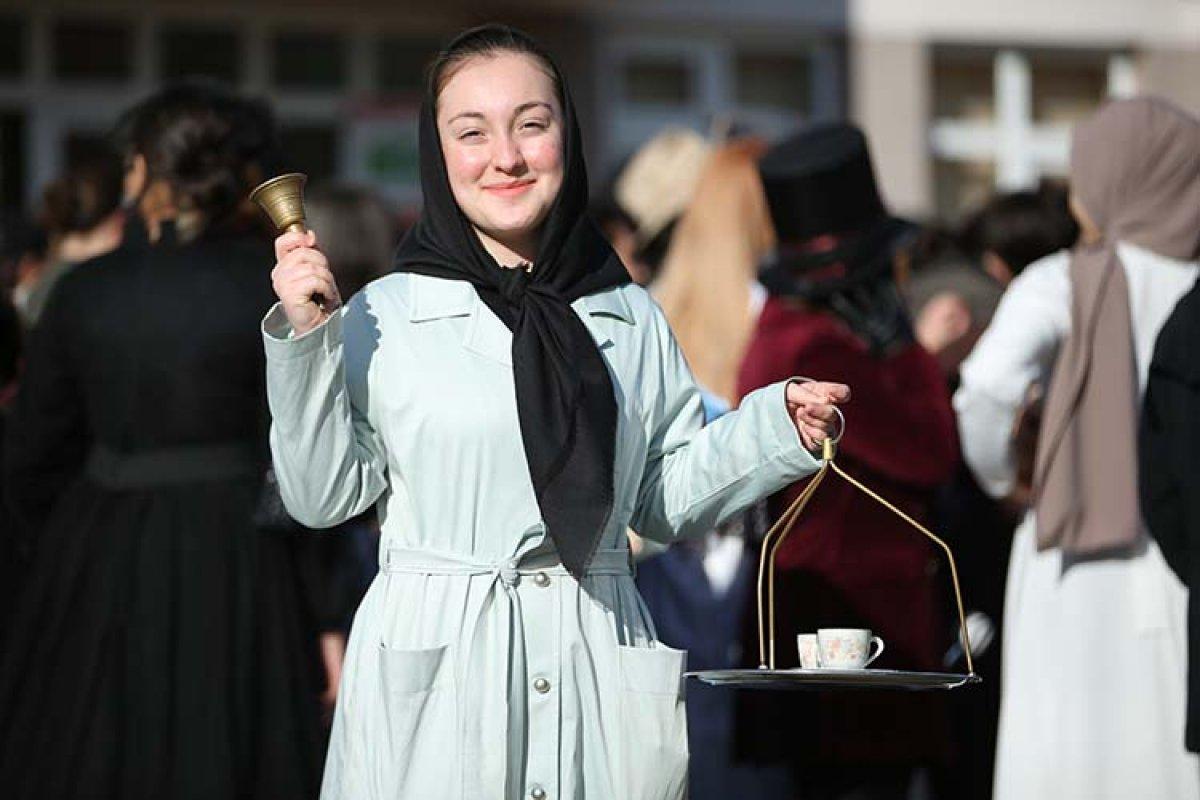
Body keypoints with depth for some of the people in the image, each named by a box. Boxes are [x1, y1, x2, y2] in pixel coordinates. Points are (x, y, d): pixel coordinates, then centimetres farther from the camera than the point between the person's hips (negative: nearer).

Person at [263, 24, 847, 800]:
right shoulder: (384, 317, -1)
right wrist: (305, 344, -10)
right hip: (436, 670, -2)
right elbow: (324, 495, -2)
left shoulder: (631, 318, 9)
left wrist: (777, 430, 2)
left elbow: (665, 497, 13)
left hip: (599, 670, 3)